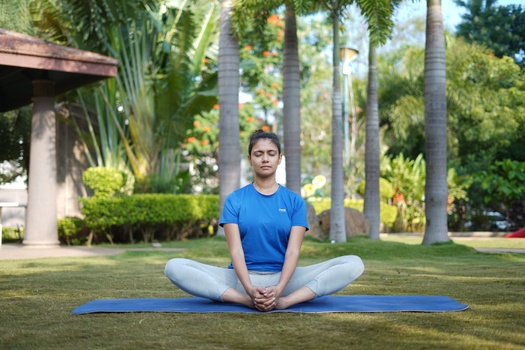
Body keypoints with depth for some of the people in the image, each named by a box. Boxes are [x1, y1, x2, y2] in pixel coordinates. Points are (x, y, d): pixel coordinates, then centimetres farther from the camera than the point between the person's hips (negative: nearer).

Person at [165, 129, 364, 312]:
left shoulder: (295, 201, 6)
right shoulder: (235, 200, 3)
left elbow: (293, 251, -6)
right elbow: (236, 250, -8)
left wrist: (278, 289, -25)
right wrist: (250, 289, -27)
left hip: (283, 277, 1)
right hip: (242, 278, -1)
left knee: (354, 264, -21)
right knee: (175, 267, -25)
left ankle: (284, 301, -34)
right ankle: (247, 300, -33)